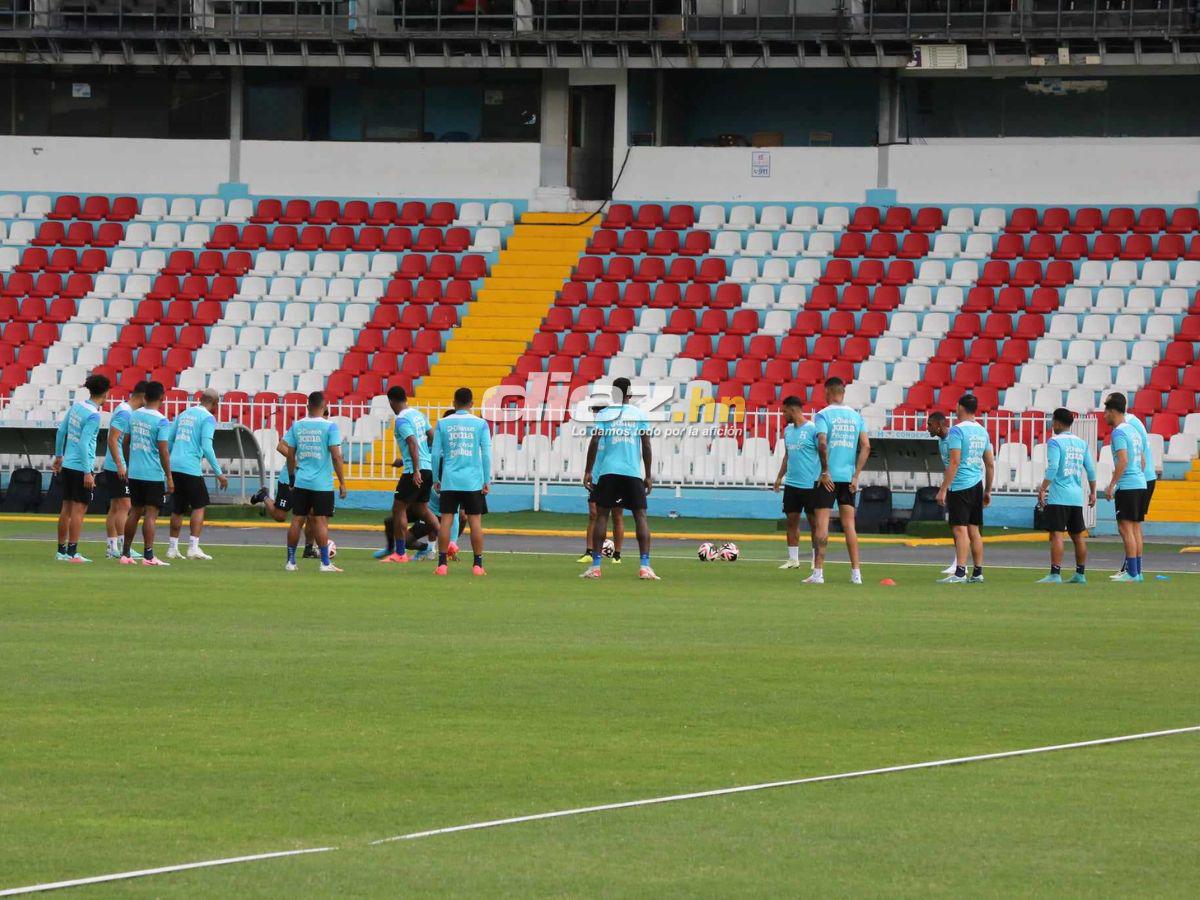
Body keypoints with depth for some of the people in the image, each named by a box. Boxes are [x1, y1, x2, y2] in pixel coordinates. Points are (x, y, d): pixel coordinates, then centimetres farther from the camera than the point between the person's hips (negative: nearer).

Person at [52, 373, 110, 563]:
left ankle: (61, 550, 17)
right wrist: (87, 472, -18)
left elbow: (61, 431, 14)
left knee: (67, 508, 12)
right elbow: (83, 444, -20)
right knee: (79, 509, -4)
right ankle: (72, 552, -5)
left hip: (67, 466, 8)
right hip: (81, 467, -8)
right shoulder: (93, 415, -16)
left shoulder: (76, 406, 7)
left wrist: (59, 456, 26)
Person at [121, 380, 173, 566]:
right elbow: (163, 451, -15)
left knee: (134, 512, 14)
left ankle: (125, 553, 16)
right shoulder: (161, 421, -13)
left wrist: (128, 465, 27)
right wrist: (169, 477, -10)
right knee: (151, 514, -4)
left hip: (134, 473, 6)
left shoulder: (134, 416, 6)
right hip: (154, 474, -6)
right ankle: (148, 556, -6)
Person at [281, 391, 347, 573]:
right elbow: (336, 456, -12)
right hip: (323, 483, -4)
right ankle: (325, 563, -1)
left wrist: (293, 475, 21)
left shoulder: (297, 426, 4)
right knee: (321, 521, -1)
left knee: (297, 520, 9)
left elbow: (289, 454, 8)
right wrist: (342, 483, -6)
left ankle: (290, 561, 13)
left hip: (301, 483, 4)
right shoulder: (330, 426, -8)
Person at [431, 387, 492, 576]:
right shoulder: (480, 424, 1)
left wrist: (436, 479, 12)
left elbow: (436, 453, 3)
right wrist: (487, 481, 5)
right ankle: (478, 564, 3)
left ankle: (442, 564, -1)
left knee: (446, 520, 2)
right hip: (473, 481, -1)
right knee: (475, 521, 3)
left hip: (449, 481, 1)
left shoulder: (442, 424, 3)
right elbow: (486, 454, -1)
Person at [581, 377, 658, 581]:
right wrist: (648, 476, 8)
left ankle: (595, 566, 0)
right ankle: (645, 566, -11)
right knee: (640, 516, 1)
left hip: (607, 471, 0)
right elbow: (646, 445, 3)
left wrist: (588, 471, 0)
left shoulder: (604, 414, 5)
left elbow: (594, 442, -4)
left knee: (602, 515, 5)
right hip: (633, 472, 0)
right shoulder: (640, 415, 7)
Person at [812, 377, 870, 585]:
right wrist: (856, 476, 3)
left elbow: (822, 443, -20)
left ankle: (818, 572, -6)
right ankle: (856, 573, 7)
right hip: (849, 477, 4)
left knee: (822, 522, -2)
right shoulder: (856, 416, 9)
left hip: (828, 477, -4)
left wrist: (825, 471, -12)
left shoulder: (823, 415, -5)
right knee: (849, 524, 9)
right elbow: (866, 446, 2)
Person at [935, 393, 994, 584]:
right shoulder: (982, 431, 12)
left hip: (960, 487, -8)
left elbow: (955, 462, -17)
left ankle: (959, 573, -19)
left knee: (960, 529, -12)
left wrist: (943, 489, -16)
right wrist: (987, 491, 23)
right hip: (977, 485, 8)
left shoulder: (957, 430, -11)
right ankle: (977, 573, 15)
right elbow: (990, 464, 16)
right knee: (973, 530, 13)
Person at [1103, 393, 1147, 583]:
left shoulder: (1118, 433, -11)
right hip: (1140, 484, 9)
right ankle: (1137, 572, 13)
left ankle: (1131, 573, -11)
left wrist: (1112, 485, -17)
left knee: (1126, 528, -8)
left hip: (1127, 487, -9)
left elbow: (1123, 461, -20)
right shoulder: (1133, 430, 17)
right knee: (1135, 528, 11)